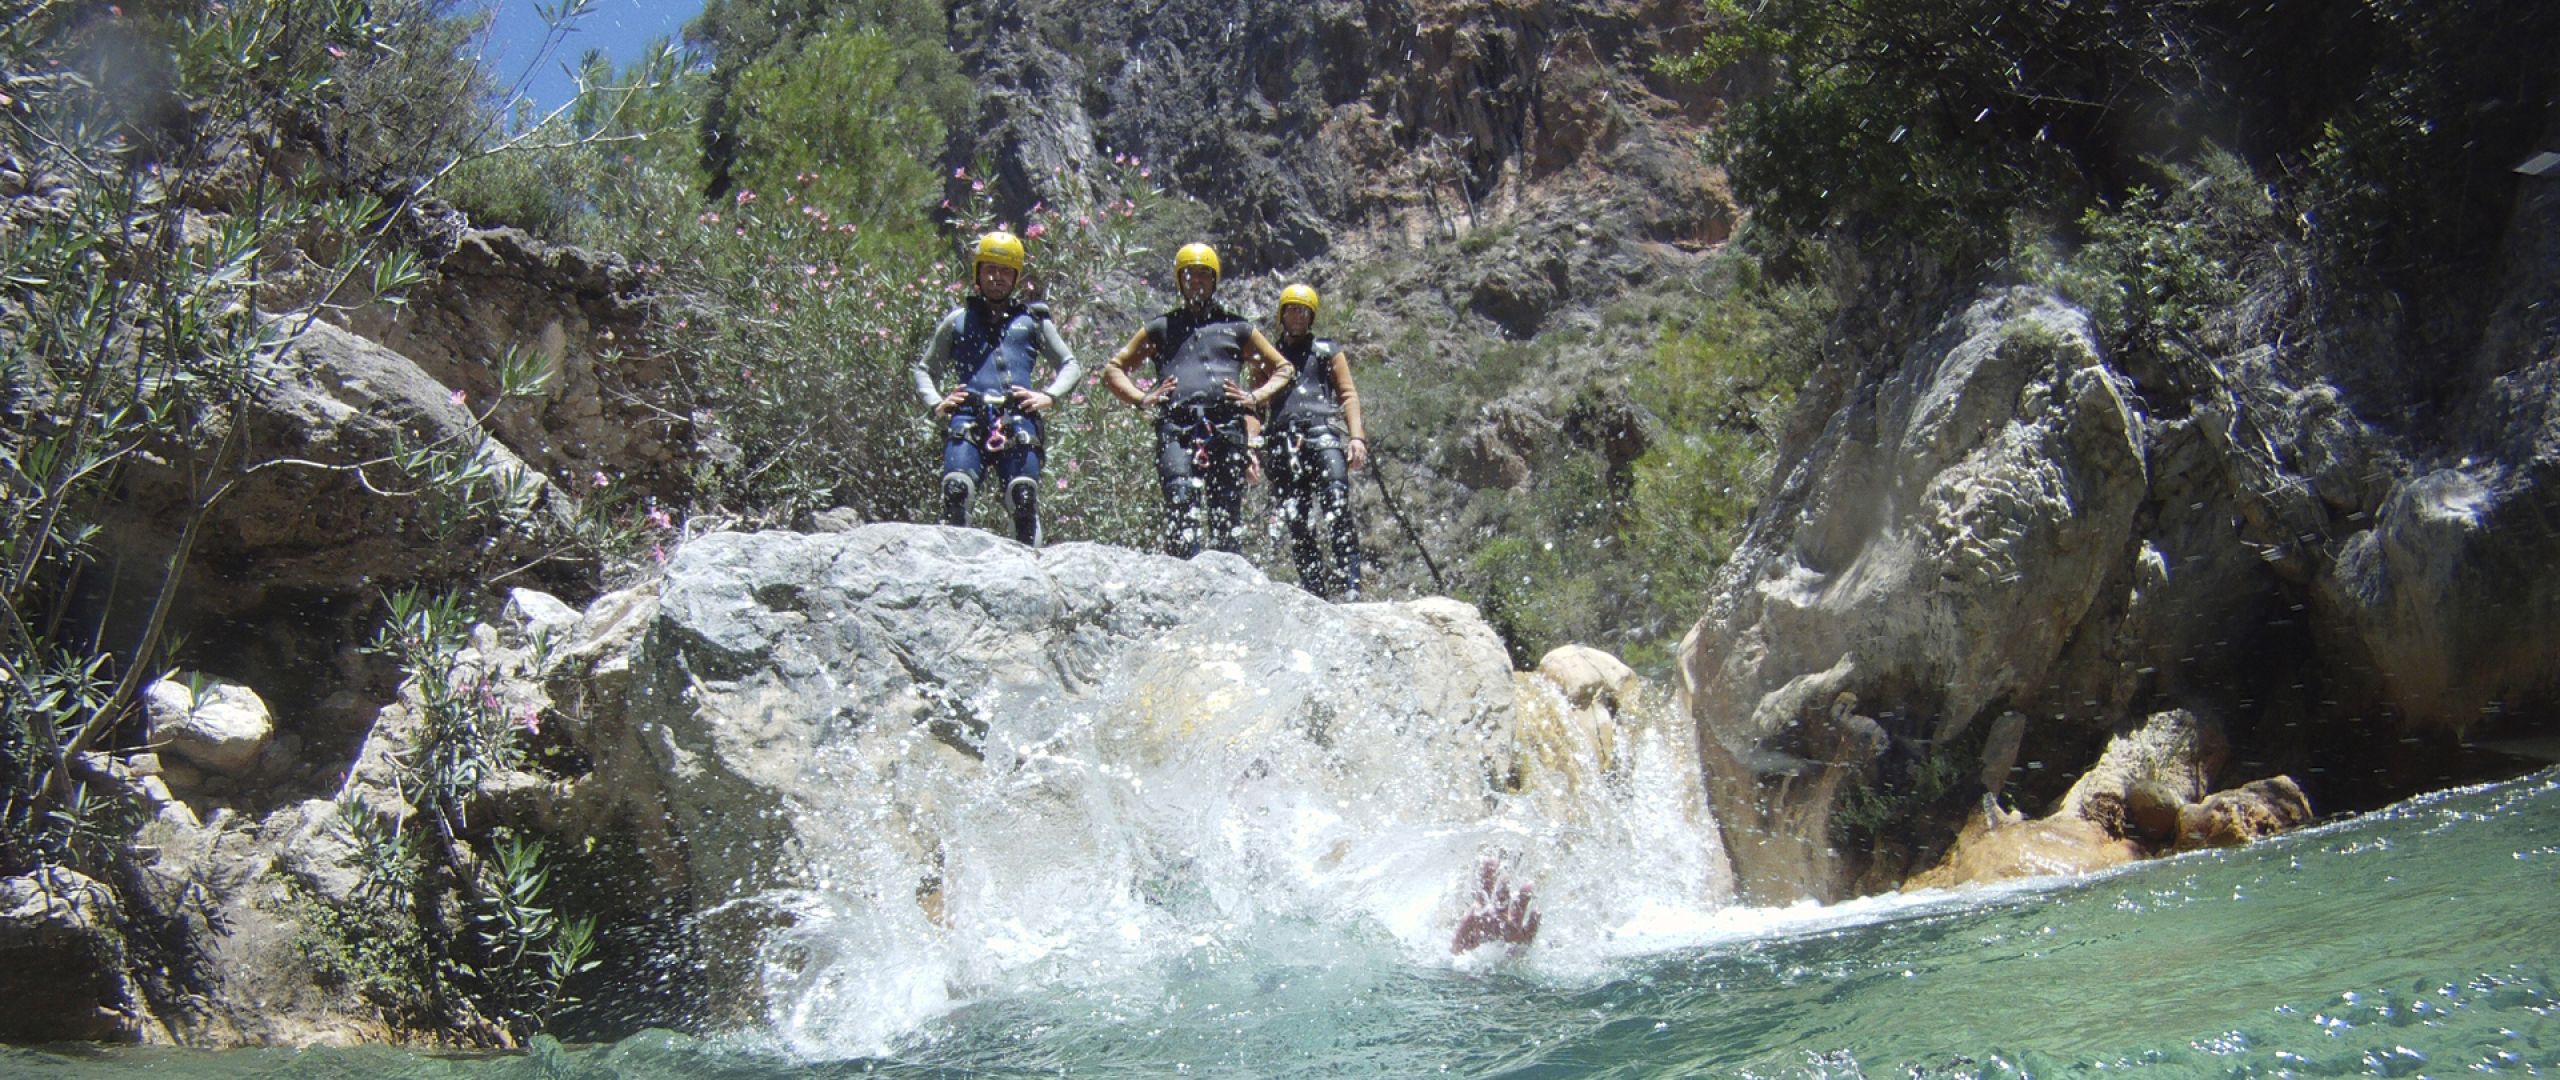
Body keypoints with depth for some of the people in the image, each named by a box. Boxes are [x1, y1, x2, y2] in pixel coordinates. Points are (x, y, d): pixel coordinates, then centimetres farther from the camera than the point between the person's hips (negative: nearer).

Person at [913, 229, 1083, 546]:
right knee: (956, 490, -24)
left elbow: (1071, 365, 24)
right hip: (968, 416, 0)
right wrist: (935, 403, 8)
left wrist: (1049, 396, 4)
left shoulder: (1032, 320, 22)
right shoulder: (958, 320, 24)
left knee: (1025, 498, -18)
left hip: (1017, 417, 0)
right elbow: (923, 367, 28)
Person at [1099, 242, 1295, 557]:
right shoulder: (1161, 328, 26)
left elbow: (1283, 368, 27)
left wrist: (1255, 397, 9)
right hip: (1176, 426, -1)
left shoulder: (1237, 328, 25)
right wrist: (1142, 398, 8)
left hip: (1227, 427, 1)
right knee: (1181, 498, -24)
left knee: (1227, 514, -5)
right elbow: (1113, 369, 26)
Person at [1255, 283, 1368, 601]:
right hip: (1282, 443, 3)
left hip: (1323, 434, -3)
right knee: (1298, 527, -3)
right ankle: (1316, 595, -3)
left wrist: (1356, 436, -3)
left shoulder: (1327, 351, 21)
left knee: (1337, 506, -23)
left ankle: (1350, 586, -28)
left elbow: (1348, 394, 13)